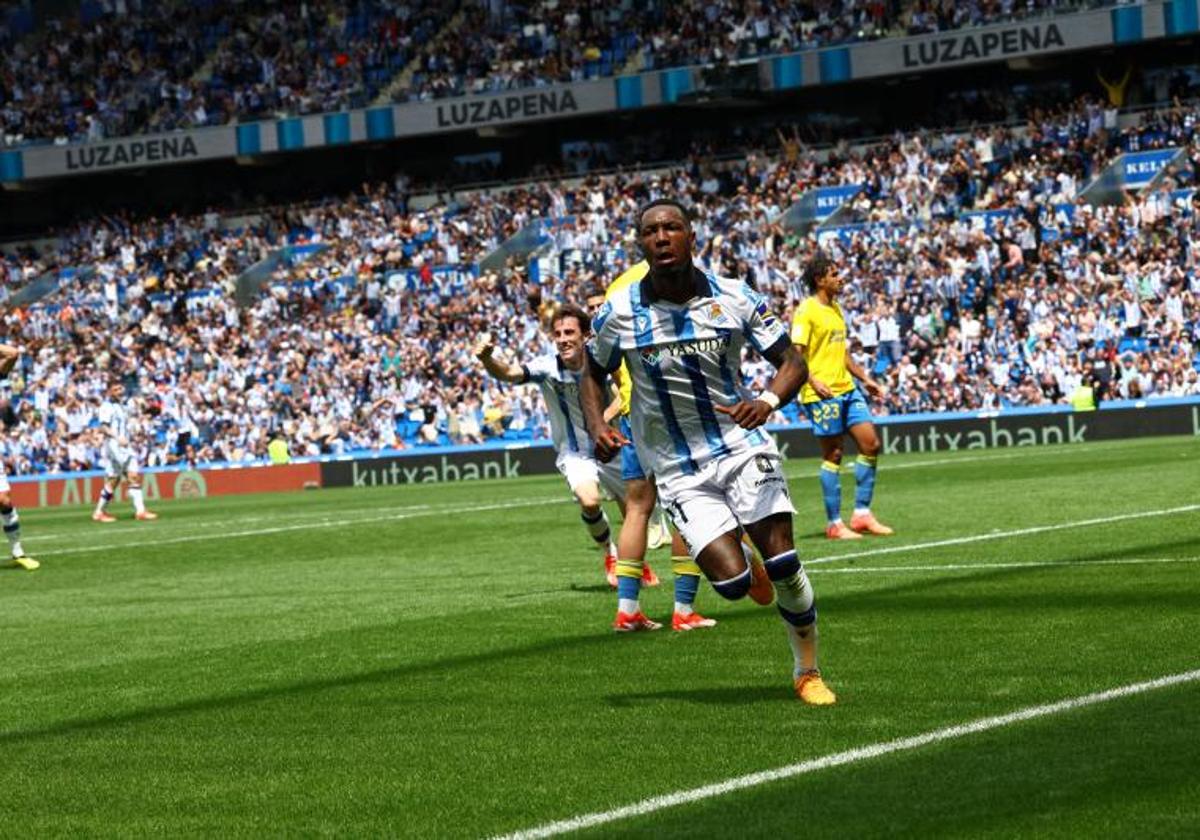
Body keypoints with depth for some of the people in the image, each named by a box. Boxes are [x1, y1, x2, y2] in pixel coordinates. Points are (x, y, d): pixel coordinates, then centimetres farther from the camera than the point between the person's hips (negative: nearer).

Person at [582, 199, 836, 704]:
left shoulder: (734, 299, -5)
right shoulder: (620, 313, -6)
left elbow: (791, 361, 0)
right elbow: (594, 374, 11)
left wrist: (768, 402, -22)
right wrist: (597, 427, -9)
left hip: (742, 447, 1)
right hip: (678, 470, -1)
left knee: (783, 563, -9)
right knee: (731, 582, -15)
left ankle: (807, 671, 13)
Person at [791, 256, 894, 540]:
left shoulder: (835, 309, 18)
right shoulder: (806, 312, -9)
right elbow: (795, 354, -16)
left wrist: (865, 378, 24)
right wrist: (814, 381, -28)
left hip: (847, 389, 9)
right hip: (822, 393, -9)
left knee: (871, 444, 3)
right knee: (833, 455, -4)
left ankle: (862, 514, 10)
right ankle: (834, 524, 4)